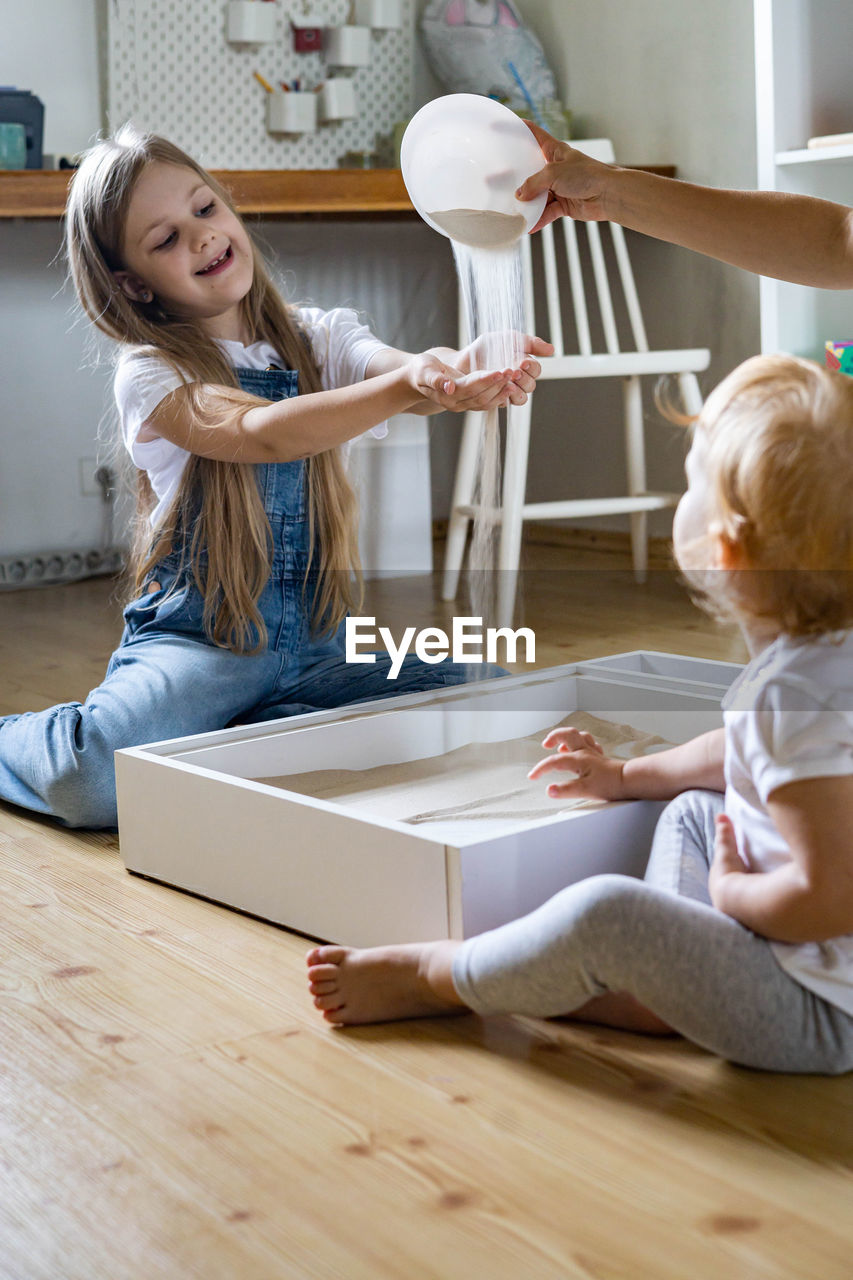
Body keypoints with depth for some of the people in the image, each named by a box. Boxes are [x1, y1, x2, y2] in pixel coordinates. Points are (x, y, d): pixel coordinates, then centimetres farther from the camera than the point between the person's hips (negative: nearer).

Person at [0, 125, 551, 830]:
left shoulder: (318, 338, 6)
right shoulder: (151, 373, -8)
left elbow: (397, 367, -15)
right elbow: (260, 433, -27)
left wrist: (451, 373, -40)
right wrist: (405, 386, -42)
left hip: (318, 646, 5)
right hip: (199, 639, -4)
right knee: (96, 776, -31)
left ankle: (261, 728, 0)